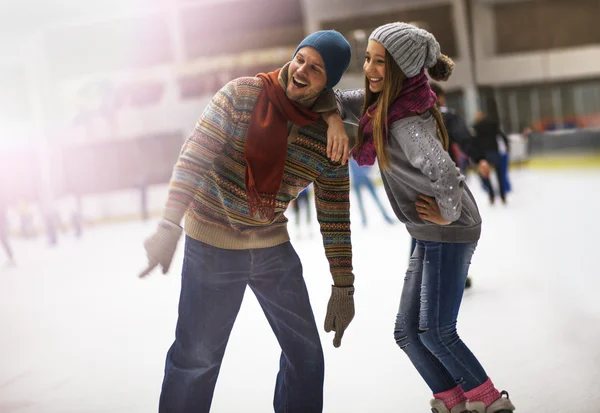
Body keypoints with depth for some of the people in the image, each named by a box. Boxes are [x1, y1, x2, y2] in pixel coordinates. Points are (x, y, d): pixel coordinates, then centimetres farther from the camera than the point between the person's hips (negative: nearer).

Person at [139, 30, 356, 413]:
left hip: (274, 248, 4)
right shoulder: (242, 95, -14)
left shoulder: (330, 139, -5)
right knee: (197, 356, 1)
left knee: (306, 353, 8)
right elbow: (193, 158, -19)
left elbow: (335, 217, 0)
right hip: (212, 247, -3)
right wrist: (169, 227, -28)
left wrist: (343, 288, 0)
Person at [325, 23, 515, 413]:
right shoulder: (380, 102, -1)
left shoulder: (407, 122, -28)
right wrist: (333, 117, -16)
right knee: (408, 332, 10)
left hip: (449, 234, -9)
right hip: (429, 236, 9)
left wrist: (448, 214, -23)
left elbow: (446, 176, -41)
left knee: (434, 331, -3)